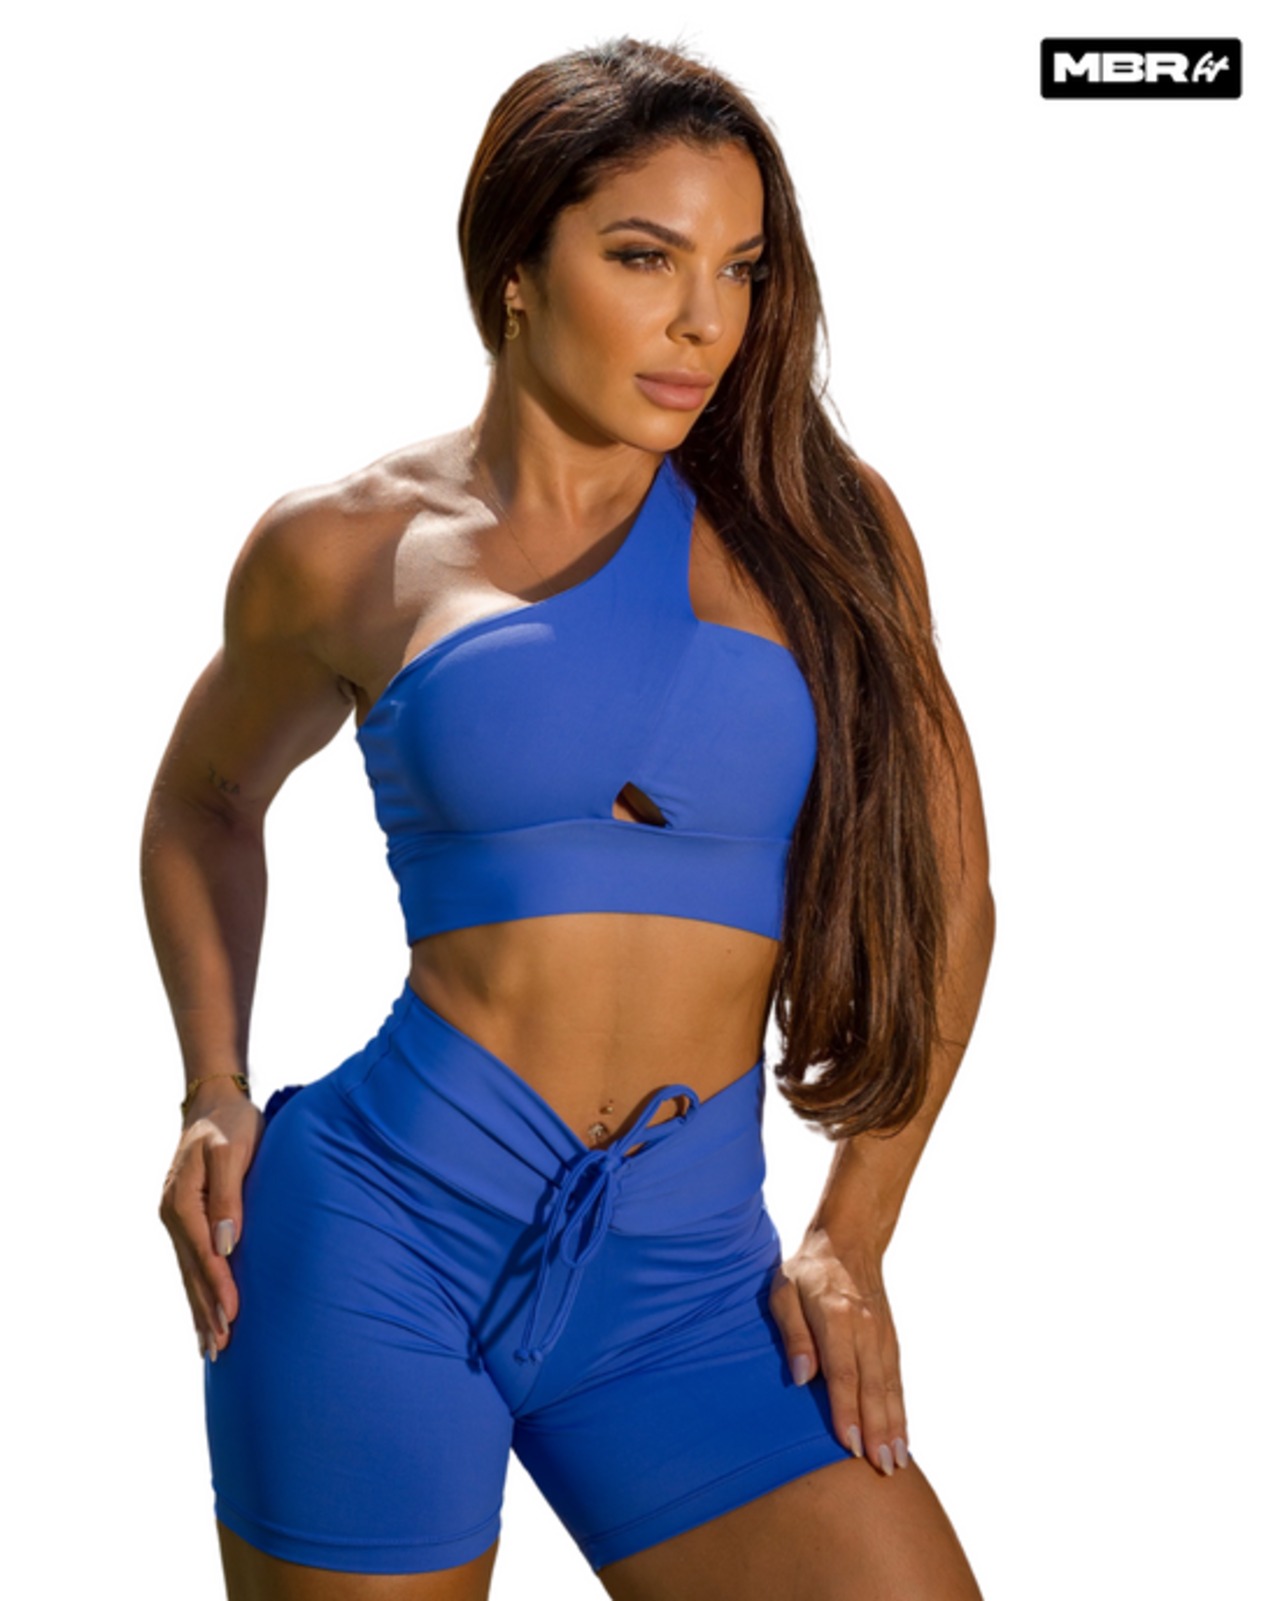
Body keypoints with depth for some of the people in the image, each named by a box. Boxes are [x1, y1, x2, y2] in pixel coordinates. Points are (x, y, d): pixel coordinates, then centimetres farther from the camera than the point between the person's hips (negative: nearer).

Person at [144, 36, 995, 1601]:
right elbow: (205, 801, 20)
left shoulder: (824, 527, 4)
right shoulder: (345, 548, 1)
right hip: (386, 1230, -1)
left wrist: (853, 1236, 6)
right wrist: (215, 1096, 7)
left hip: (684, 1285, 2)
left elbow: (943, 898, 11)